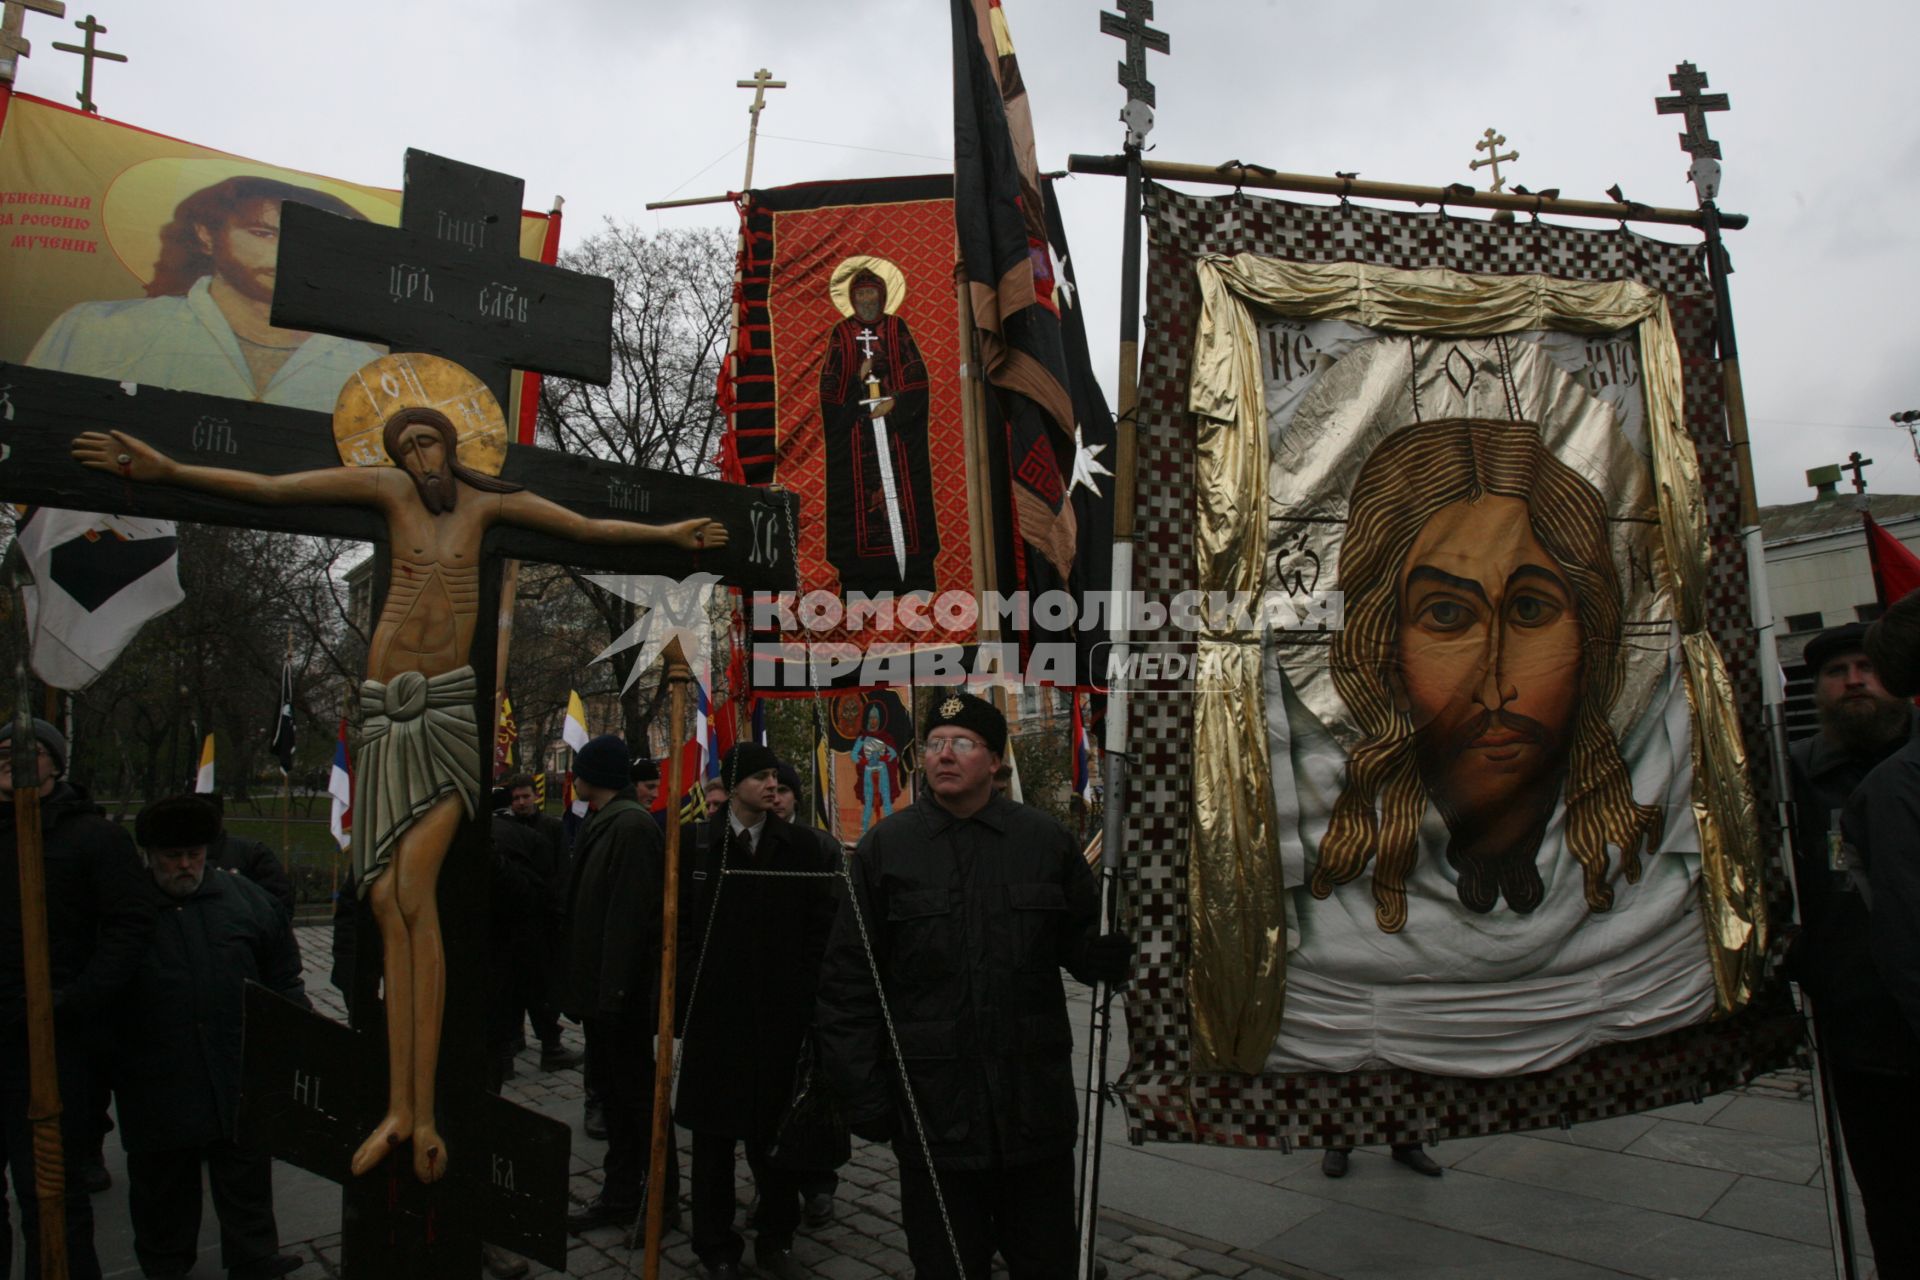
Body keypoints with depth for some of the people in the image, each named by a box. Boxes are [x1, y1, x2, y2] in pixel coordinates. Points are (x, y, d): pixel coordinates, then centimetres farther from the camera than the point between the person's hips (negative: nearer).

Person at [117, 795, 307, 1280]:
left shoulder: (243, 898, 4)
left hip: (242, 1081, 1)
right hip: (158, 1090, -1)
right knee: (163, 1185, 15)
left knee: (247, 1179, 11)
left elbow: (282, 976, 9)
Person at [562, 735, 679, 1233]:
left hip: (622, 991, -9)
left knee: (635, 1093, 2)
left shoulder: (632, 826, -18)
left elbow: (630, 914, -23)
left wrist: (613, 990, -24)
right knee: (613, 1088, 16)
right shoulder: (602, 823, 11)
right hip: (600, 987, 9)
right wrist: (583, 987, 16)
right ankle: (621, 1194, 28)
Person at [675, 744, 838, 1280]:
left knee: (775, 1131, 9)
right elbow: (677, 923, 1)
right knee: (714, 1133, 11)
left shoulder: (802, 846, 1)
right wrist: (686, 990, -4)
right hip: (712, 1010, 0)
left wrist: (806, 994, -3)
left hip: (780, 1012, 0)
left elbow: (819, 927, 2)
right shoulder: (693, 841, 0)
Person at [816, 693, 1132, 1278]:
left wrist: (1110, 952, -16)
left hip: (1037, 1101, 1)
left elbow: (1081, 944, 8)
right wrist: (861, 1091, -5)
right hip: (932, 1110, -1)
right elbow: (849, 981, -1)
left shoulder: (1046, 839, 1)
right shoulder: (886, 845, -2)